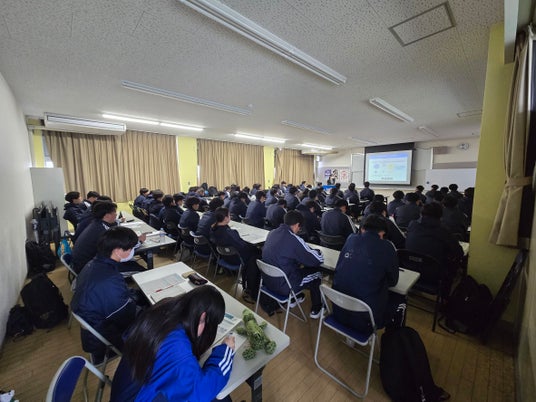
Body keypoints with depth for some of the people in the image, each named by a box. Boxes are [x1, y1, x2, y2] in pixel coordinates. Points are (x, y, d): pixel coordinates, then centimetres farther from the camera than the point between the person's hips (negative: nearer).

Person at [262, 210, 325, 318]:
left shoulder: (272, 233, -3)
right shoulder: (294, 239, -24)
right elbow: (318, 260, -16)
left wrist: (306, 249, 12)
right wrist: (316, 251, 7)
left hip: (267, 280, 7)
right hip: (283, 286, -7)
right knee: (316, 273, 14)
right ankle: (316, 309, 31)